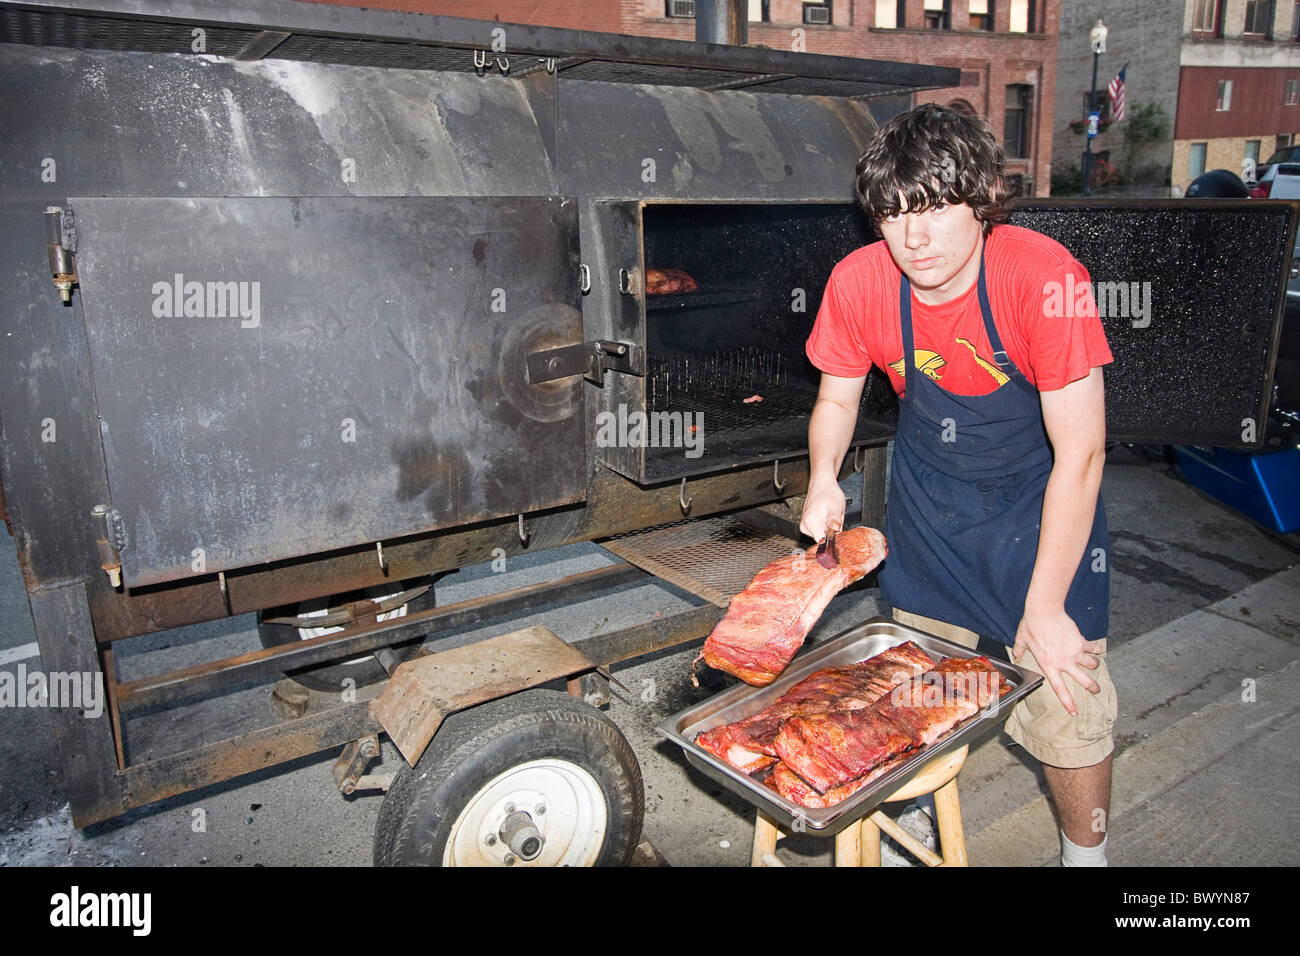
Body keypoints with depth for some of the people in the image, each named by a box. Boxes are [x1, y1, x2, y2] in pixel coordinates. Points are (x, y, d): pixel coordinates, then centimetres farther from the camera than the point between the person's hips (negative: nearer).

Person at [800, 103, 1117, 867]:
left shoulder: (1046, 277, -28)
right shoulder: (859, 282, -17)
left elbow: (1079, 454, -24)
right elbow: (838, 396, 0)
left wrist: (1043, 608, -21)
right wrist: (824, 479, -21)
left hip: (1039, 501, -3)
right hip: (928, 497, 3)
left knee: (1065, 701, -2)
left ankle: (1086, 854, 28)